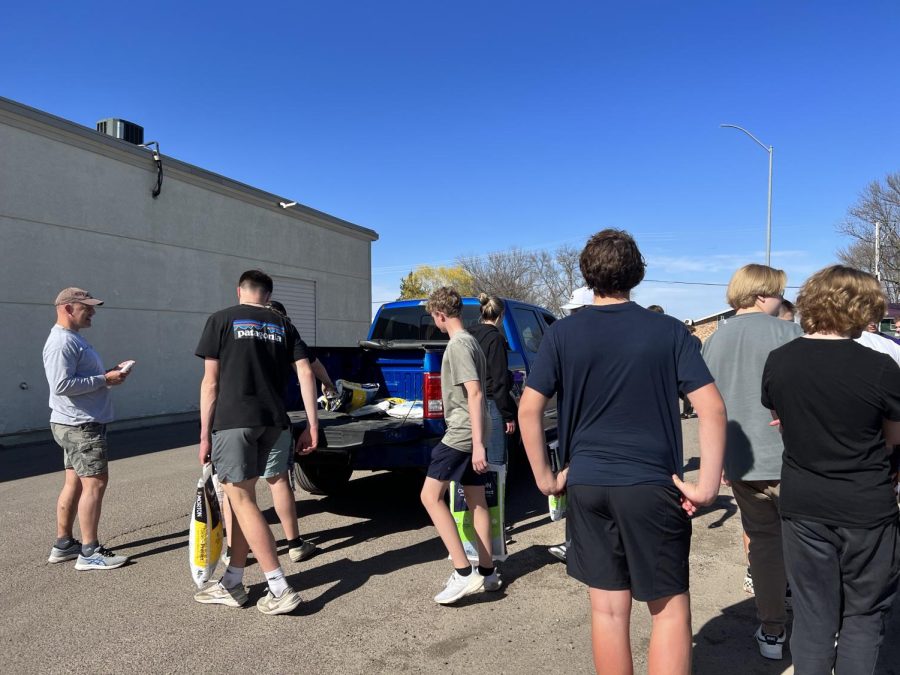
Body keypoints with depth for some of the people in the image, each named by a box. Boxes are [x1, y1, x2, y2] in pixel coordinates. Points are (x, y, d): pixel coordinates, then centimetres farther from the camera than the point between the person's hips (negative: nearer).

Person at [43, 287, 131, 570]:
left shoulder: (74, 339, 17)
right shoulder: (62, 342, -17)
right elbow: (62, 385, -26)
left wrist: (109, 372, 8)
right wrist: (104, 380, -21)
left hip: (80, 424, 11)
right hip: (80, 425, -11)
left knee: (75, 483, 15)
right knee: (95, 483, -8)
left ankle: (63, 544, 25)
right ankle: (90, 553, -3)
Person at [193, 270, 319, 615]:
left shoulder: (221, 320, 3)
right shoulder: (282, 325, 14)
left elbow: (210, 381, -1)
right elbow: (306, 372, 3)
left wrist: (204, 434, 2)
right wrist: (311, 425, 2)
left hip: (233, 420, -5)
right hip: (272, 421, 5)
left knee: (242, 500, -1)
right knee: (242, 497, 16)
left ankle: (280, 590, -2)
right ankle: (232, 584, 24)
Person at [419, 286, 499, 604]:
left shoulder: (458, 345, -15)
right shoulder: (471, 341, 16)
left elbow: (475, 393, -23)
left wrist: (477, 443, -26)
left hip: (462, 434, -10)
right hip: (472, 435, 10)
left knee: (431, 496, -8)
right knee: (476, 501, 12)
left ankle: (464, 572, -9)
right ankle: (486, 572, 19)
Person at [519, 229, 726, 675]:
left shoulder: (562, 334, -2)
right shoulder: (668, 331, -3)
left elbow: (529, 409, -6)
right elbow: (712, 409, -9)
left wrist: (545, 478, 2)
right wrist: (706, 486, -5)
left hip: (587, 486, 2)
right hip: (652, 486, -1)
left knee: (608, 609, 13)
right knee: (670, 608, 12)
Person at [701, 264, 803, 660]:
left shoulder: (714, 341, 7)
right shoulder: (786, 333, -8)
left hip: (740, 463, 4)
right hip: (789, 459, -4)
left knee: (763, 541, 14)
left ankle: (771, 633, 20)